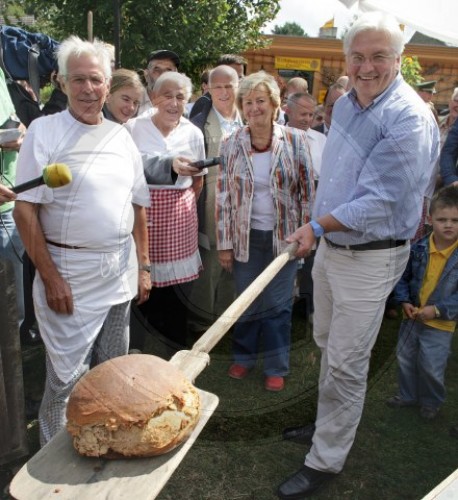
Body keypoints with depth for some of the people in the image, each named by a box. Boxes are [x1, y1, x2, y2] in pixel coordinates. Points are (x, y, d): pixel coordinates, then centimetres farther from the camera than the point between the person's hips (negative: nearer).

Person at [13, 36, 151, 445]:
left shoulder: (121, 136, 9)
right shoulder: (45, 131, -7)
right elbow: (25, 209, -10)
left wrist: (144, 266, 10)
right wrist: (50, 277, -14)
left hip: (121, 271, 5)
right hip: (69, 272, -5)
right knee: (67, 378, 3)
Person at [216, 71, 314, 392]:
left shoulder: (295, 140, -6)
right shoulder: (231, 144, -2)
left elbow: (306, 191, -2)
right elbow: (223, 195, -1)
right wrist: (224, 243, -2)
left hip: (283, 236, -1)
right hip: (246, 236, 1)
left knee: (278, 303, 9)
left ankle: (276, 367, 26)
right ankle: (244, 357, 35)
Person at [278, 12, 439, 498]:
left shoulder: (408, 119, -20)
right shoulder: (346, 103, 6)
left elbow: (379, 201, -25)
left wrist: (317, 227, -22)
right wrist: (319, 230, 12)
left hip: (370, 257, -8)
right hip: (330, 244, 8)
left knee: (346, 364, 3)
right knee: (328, 345, 21)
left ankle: (326, 459, 21)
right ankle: (328, 424, 42)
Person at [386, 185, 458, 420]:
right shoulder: (418, 249, -8)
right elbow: (403, 277, 4)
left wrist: (437, 310, -20)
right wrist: (404, 301, -8)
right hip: (412, 317, 4)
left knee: (431, 367, 6)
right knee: (405, 358, 17)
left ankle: (431, 402, 33)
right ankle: (408, 395, 39)